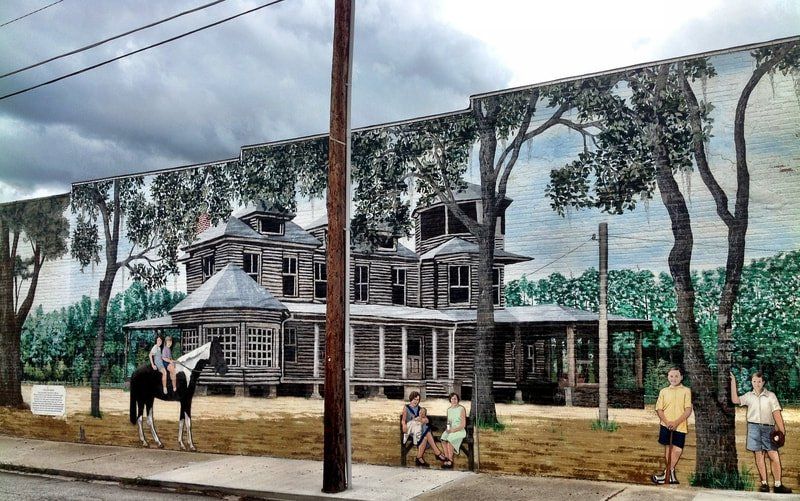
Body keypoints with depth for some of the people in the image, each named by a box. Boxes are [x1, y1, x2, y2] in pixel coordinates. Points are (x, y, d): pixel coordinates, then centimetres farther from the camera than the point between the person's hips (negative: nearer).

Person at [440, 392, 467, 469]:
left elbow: (463, 425, -9)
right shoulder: (449, 410, 14)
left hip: (459, 431, -5)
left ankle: (450, 461, -25)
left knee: (449, 438, -32)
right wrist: (448, 428, -3)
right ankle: (447, 459, -25)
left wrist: (453, 430, -17)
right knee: (443, 438, -26)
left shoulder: (461, 409, -5)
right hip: (450, 430, 5)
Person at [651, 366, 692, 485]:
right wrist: (667, 422, -11)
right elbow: (659, 409, 6)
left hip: (680, 426, -2)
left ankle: (667, 474, 1)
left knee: (677, 450, -7)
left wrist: (676, 422, -15)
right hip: (666, 425, 2)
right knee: (668, 448, 3)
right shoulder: (663, 391, 10)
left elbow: (688, 410, -5)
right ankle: (671, 474, 11)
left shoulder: (686, 391, 2)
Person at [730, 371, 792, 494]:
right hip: (754, 427, 1)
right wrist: (733, 382, -5)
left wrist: (782, 430, -8)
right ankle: (764, 483, 9)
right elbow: (735, 400, -4)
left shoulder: (770, 395, 2)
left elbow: (776, 413, -1)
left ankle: (778, 485, 1)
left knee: (774, 456, -6)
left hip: (768, 428, -1)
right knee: (759, 455, 3)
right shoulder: (748, 396, 8)